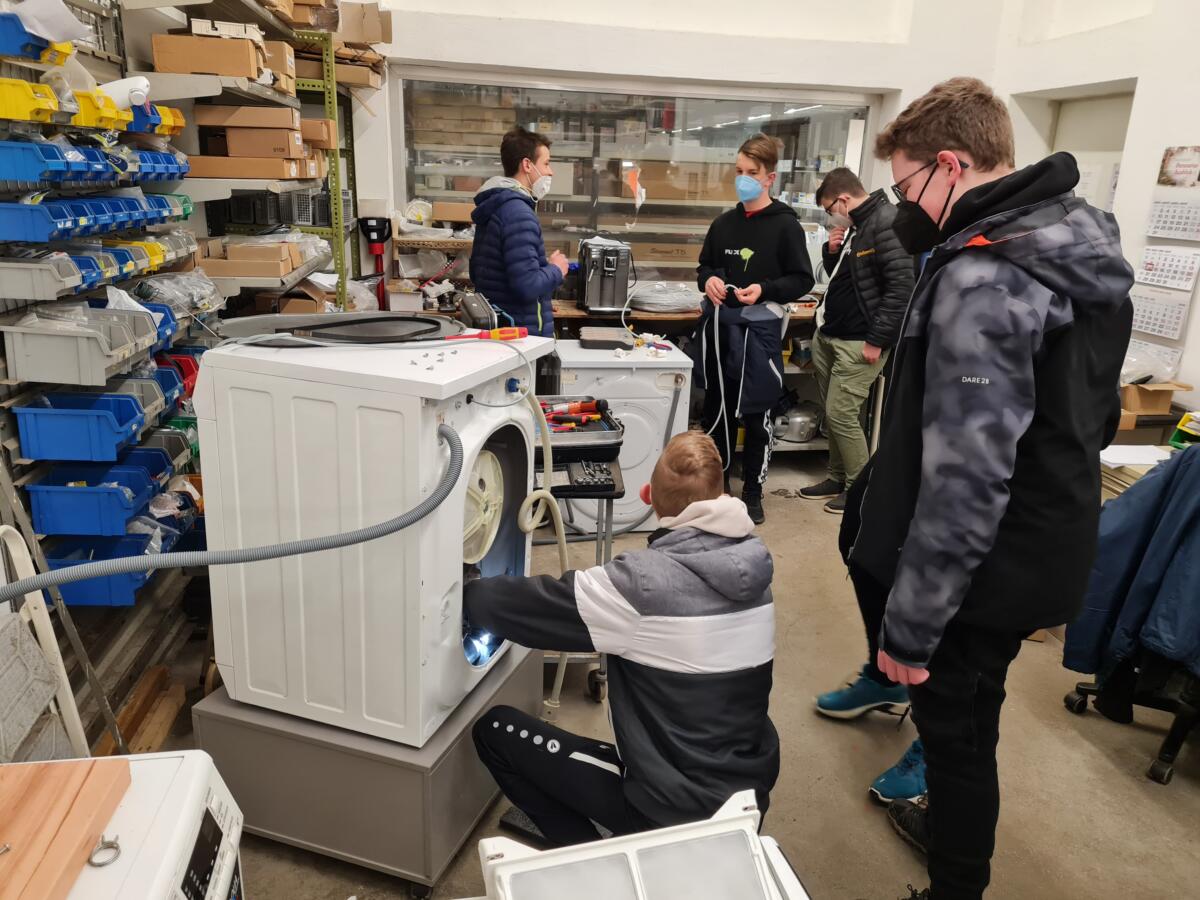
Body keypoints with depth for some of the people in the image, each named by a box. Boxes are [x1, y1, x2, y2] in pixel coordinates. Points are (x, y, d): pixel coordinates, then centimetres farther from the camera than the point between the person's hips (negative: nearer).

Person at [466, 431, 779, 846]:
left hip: (674, 811, -7)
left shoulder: (643, 582, -26)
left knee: (495, 730, 3)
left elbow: (507, 606, -18)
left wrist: (463, 592, 4)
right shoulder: (752, 565, -5)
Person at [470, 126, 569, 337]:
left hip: (494, 327, 10)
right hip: (524, 334, -10)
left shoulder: (492, 207, 11)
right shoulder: (518, 213, -19)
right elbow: (527, 286, -28)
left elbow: (476, 274, 19)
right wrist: (556, 270, -8)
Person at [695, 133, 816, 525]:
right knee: (716, 410, 13)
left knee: (755, 416, 4)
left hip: (759, 329, -5)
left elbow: (802, 280, -5)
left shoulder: (786, 225, -5)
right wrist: (708, 279, -3)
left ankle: (752, 493, 18)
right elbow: (705, 266, 19)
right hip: (719, 326, 5)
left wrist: (764, 290, -20)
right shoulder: (724, 222, 10)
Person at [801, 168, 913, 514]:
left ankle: (860, 489, 8)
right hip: (828, 336, 9)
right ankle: (838, 479, 26)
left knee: (841, 414, -6)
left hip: (859, 343, -9)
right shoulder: (852, 226, 14)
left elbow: (901, 286, -20)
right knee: (832, 414, 13)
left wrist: (877, 340, -19)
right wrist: (831, 252, 4)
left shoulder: (887, 222, -15)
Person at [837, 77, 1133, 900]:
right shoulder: (1081, 250, 5)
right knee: (967, 717, 27)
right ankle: (951, 826, 49)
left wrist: (910, 627, -21)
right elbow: (1093, 415, 15)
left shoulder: (980, 281, -26)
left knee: (956, 728, 11)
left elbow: (965, 480, -29)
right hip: (1044, 546, 9)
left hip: (989, 567, -9)